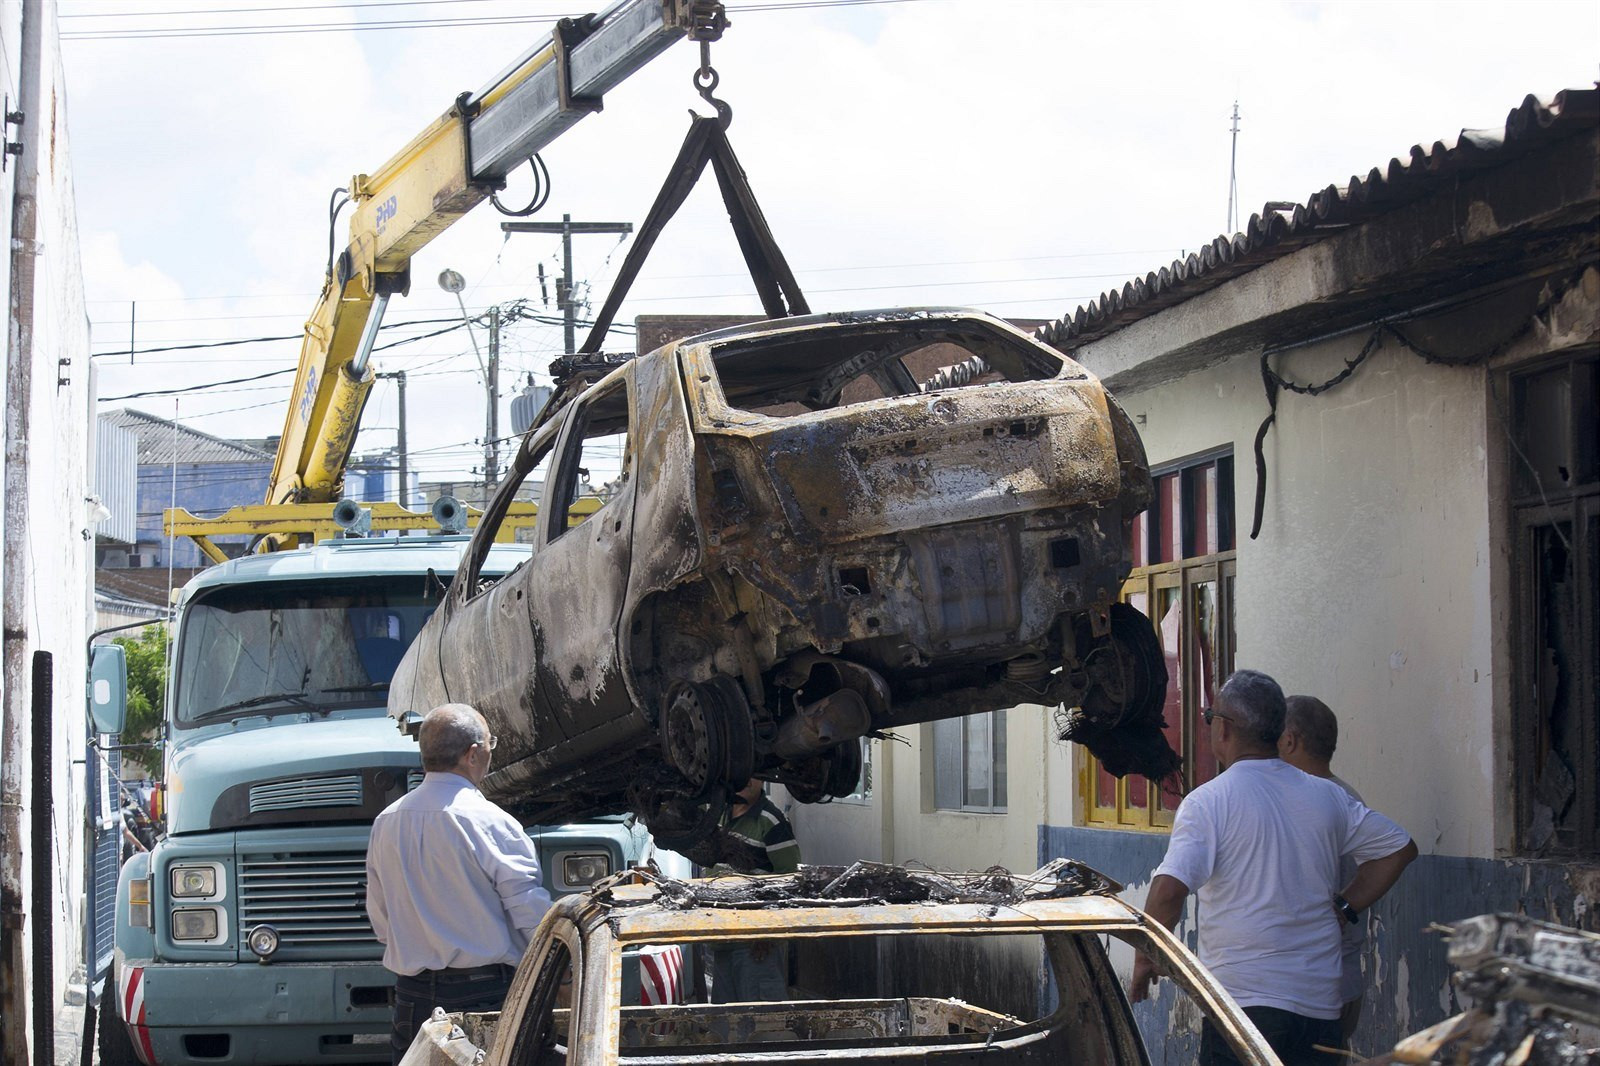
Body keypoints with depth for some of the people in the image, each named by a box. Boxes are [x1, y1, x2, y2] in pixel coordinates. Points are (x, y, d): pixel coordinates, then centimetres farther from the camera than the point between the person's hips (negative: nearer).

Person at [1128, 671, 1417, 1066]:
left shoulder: (1208, 802, -8)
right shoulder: (1327, 797, 10)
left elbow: (1169, 888, -20)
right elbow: (1398, 848, 18)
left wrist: (1145, 960, -6)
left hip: (1243, 1000, -5)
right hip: (1321, 1001, 5)